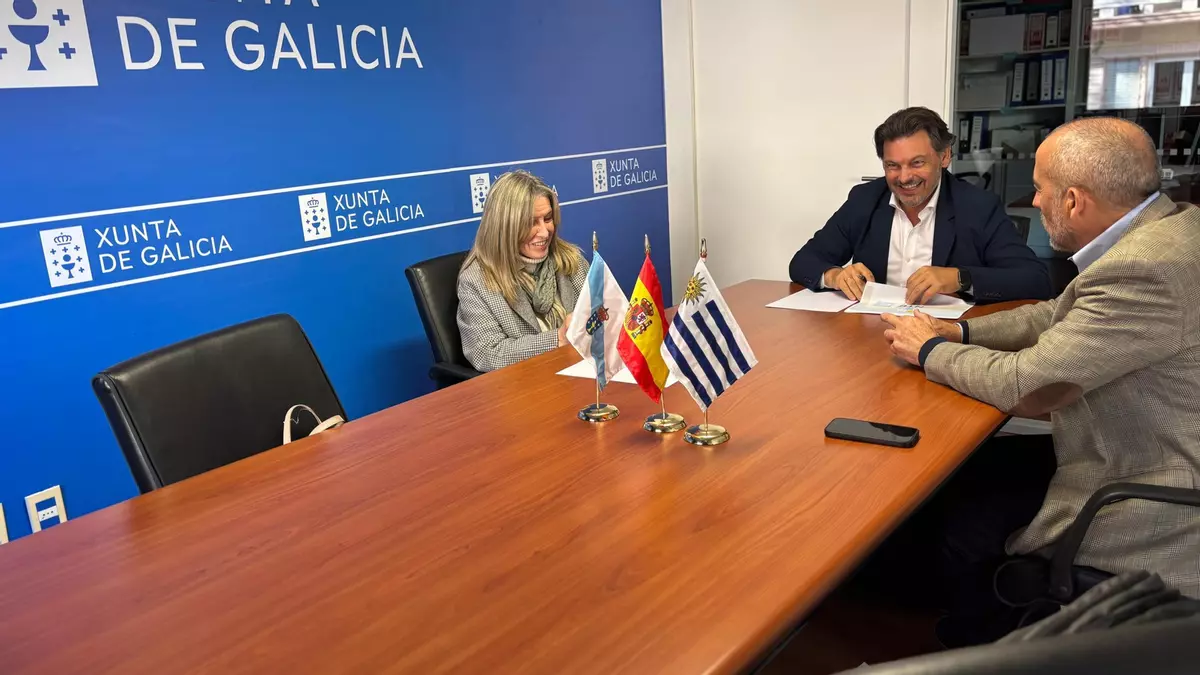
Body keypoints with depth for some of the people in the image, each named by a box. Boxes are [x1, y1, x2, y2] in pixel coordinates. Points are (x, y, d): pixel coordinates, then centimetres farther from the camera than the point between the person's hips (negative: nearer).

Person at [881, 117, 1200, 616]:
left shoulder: (1145, 271, -31)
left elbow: (1023, 384, -25)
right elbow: (1063, 315, 12)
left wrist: (931, 350, -8)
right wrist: (959, 331, 2)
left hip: (1153, 520, -9)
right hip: (1142, 452, 9)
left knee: (955, 523, 0)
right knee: (964, 468, 12)